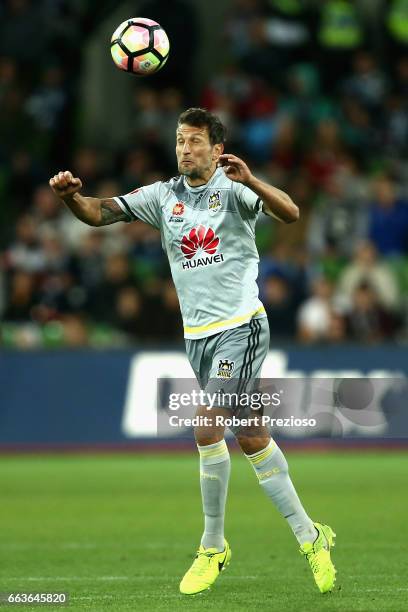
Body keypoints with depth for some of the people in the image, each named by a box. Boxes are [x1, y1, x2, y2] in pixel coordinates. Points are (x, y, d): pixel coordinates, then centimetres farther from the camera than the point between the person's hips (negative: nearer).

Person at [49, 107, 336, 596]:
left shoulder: (232, 188, -6)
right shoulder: (164, 196, 8)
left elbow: (290, 214, -21)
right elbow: (100, 213, 1)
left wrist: (251, 180, -38)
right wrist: (71, 196, -21)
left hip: (241, 326, -5)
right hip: (196, 333, 5)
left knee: (208, 431, -14)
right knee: (250, 437, 6)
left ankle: (213, 547, 0)